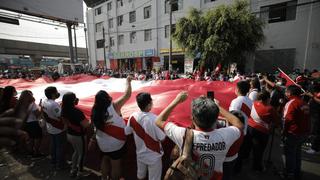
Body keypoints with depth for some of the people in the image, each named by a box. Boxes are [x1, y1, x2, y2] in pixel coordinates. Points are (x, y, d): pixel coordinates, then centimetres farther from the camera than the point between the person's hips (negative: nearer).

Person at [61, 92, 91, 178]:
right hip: (79, 136, -7)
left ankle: (73, 169, 43)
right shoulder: (77, 112, -32)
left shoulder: (64, 110, -7)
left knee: (76, 151, 29)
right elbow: (85, 125, -30)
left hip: (69, 134, 7)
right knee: (82, 153, 16)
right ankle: (80, 172, 34)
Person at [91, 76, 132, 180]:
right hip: (115, 143, -6)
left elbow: (97, 126, 2)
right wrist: (128, 81, -9)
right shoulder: (114, 106, -26)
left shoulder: (95, 111, -10)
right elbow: (127, 95, -22)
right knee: (116, 165, 15)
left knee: (105, 160, 30)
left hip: (102, 143, 6)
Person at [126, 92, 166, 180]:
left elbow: (127, 132, -2)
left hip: (140, 154, 5)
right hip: (154, 156, -4)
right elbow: (162, 138, -22)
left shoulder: (133, 116, -16)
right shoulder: (154, 119, -31)